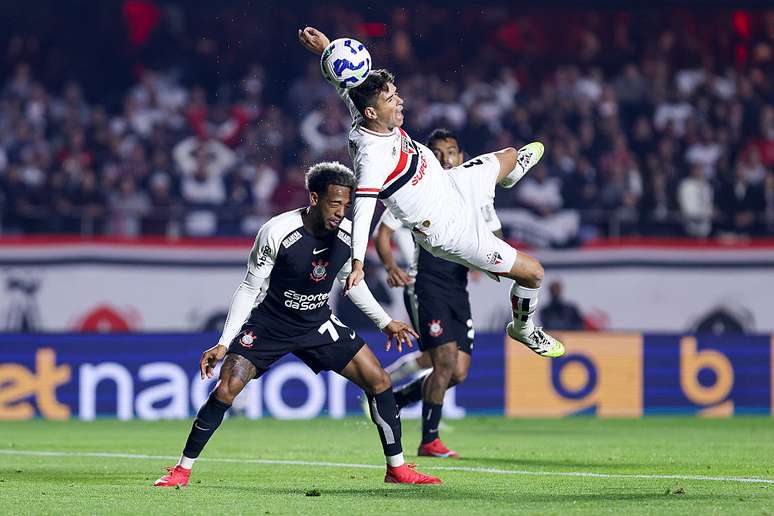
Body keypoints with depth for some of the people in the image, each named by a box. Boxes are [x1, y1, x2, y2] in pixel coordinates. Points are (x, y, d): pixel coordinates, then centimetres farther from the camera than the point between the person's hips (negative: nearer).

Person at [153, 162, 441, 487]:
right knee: (226, 389, -17)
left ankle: (397, 469, 8)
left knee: (378, 381, -5)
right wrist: (223, 344, -18)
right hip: (269, 323, -4)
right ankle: (182, 469, -2)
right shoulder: (277, 232, -25)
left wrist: (385, 322, 13)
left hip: (318, 325, 4)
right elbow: (250, 289, -15)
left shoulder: (348, 234, -12)